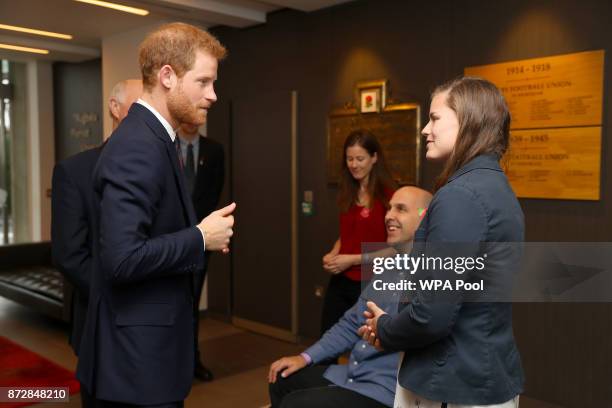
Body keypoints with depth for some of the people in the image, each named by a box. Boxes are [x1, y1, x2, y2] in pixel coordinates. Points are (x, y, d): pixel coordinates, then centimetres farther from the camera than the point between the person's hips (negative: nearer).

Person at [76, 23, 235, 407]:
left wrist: (199, 235, 3)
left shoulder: (151, 138, 9)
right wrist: (201, 238, -18)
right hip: (139, 353, -10)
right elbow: (122, 258, -29)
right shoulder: (137, 148, -22)